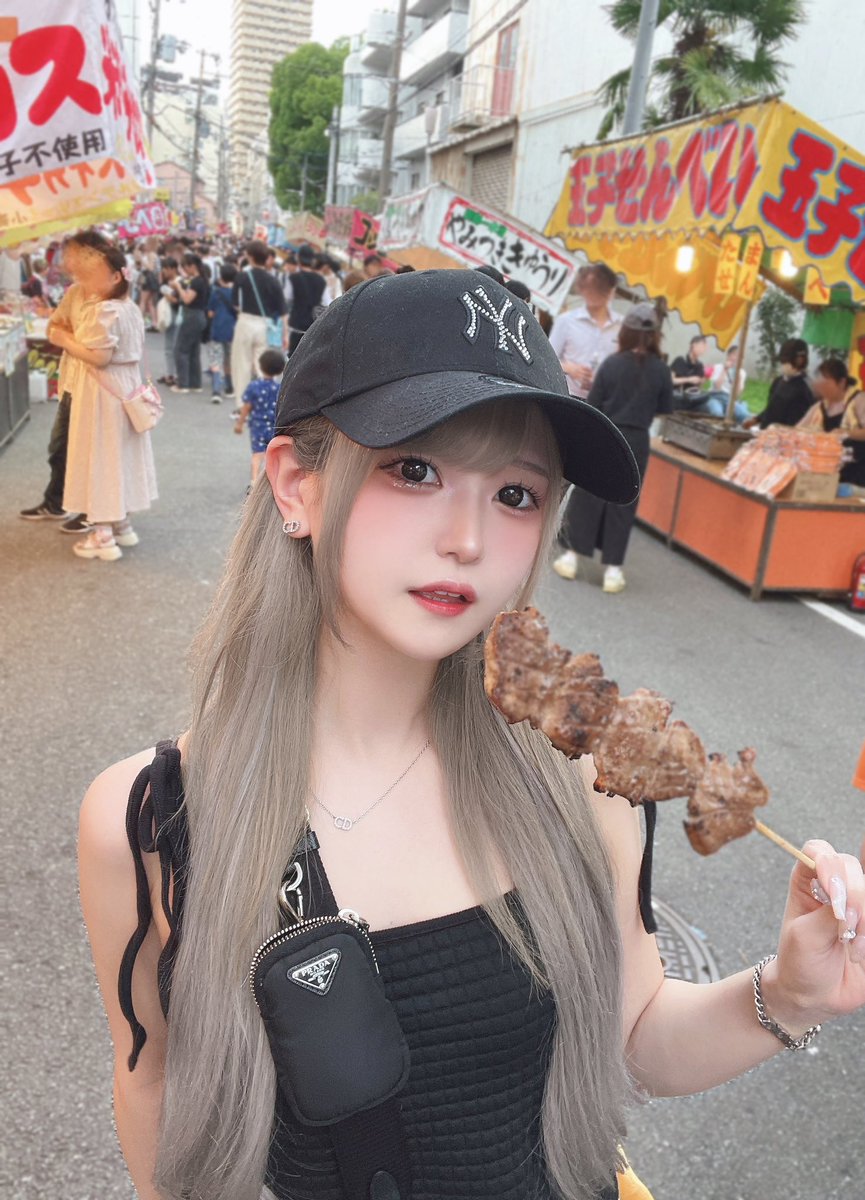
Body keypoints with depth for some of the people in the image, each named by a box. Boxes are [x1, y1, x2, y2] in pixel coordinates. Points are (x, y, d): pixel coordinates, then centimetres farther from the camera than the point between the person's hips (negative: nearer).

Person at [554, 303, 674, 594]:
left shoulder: (612, 363, -9)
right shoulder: (661, 370, -5)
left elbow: (592, 405, -8)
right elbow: (665, 409, 5)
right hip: (636, 441, 1)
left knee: (587, 496, 9)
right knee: (622, 503, 7)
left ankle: (572, 556, 14)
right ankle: (612, 569, 9)